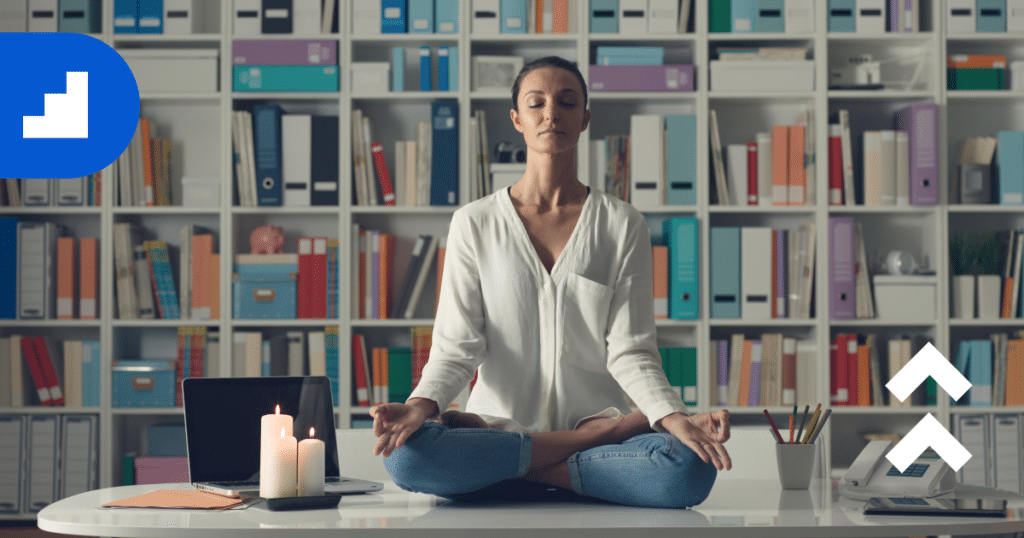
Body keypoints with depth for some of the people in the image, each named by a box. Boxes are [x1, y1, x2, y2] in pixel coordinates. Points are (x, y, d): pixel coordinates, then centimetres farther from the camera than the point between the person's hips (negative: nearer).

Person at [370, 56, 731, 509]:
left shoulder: (622, 225, 6)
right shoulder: (474, 224, 7)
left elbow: (630, 352, 0)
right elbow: (456, 347, 0)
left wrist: (674, 417, -20)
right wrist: (422, 405, -21)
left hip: (598, 415, 0)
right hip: (500, 423, 1)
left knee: (690, 468, -32)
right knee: (406, 454, -32)